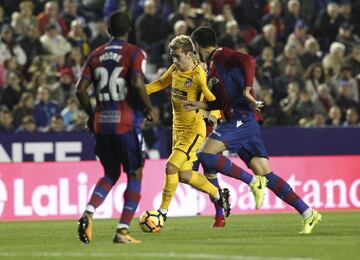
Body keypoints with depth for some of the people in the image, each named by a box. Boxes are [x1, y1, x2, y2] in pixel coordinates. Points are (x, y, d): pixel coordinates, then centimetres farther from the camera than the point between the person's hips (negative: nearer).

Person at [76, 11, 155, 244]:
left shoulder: (96, 55, 9)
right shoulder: (134, 54, -4)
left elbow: (81, 89, 4)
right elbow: (137, 84, -20)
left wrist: (91, 115, 17)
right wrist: (149, 108, -5)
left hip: (101, 123, 5)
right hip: (127, 124, -5)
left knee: (111, 174, 19)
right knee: (135, 175, 8)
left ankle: (89, 212, -7)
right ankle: (123, 230, -1)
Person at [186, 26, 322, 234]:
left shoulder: (221, 55, -3)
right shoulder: (212, 66, 25)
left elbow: (248, 61, -20)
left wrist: (247, 89, -26)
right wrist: (200, 105, 18)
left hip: (242, 118, -9)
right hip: (237, 121, 9)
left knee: (206, 155, -18)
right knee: (265, 174, 1)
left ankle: (253, 182, -14)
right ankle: (309, 213, -2)